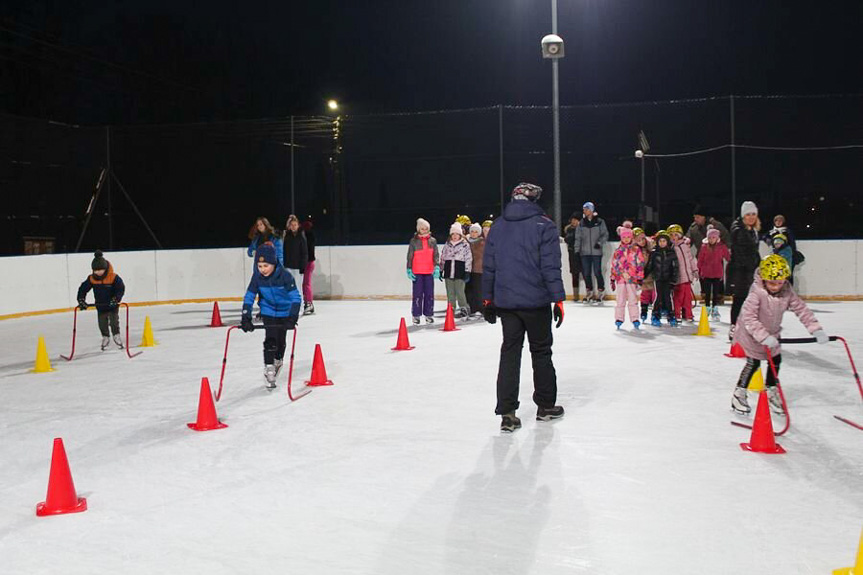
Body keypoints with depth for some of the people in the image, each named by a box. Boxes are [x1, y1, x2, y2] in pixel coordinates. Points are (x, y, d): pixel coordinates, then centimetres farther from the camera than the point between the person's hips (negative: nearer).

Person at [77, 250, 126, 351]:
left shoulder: (114, 278, -19)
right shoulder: (91, 279, -10)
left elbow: (121, 289, -19)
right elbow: (83, 289, -3)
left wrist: (116, 299, -30)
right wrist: (81, 300, -13)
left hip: (113, 305, -3)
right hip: (100, 306, 3)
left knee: (114, 321, -2)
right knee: (102, 323, 8)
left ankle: (117, 335, 18)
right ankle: (105, 337, 27)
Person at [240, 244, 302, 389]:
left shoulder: (285, 276, -26)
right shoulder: (257, 278, -17)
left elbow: (295, 297, -25)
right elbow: (249, 297, -11)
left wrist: (292, 317, -34)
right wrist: (246, 318, -19)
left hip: (285, 312, -1)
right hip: (268, 312, 1)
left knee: (281, 340, 10)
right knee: (270, 339, -11)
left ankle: (278, 361, 39)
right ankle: (269, 369, -4)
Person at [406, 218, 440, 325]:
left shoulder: (432, 241, 8)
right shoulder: (414, 241, 2)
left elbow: (435, 255, 8)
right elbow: (410, 256, 3)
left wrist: (436, 267, -4)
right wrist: (409, 270, -2)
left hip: (429, 271, 2)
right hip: (417, 272, -2)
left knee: (429, 293, 4)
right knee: (417, 293, -2)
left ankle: (429, 314, 13)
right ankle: (416, 315, 5)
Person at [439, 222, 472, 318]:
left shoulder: (465, 245, 0)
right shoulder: (447, 245, 11)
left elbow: (468, 259, -1)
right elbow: (442, 258, 17)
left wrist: (467, 272, -5)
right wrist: (441, 270, 14)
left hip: (460, 273, -4)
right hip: (448, 272, 4)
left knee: (460, 292, -6)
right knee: (450, 292, 7)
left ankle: (464, 308, 8)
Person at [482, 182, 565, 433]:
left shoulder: (497, 226, 7)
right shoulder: (544, 225, -6)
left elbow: (488, 266, 8)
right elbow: (550, 266, -11)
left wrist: (488, 299, 14)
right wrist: (558, 299, -6)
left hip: (505, 302, 3)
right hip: (536, 301, -3)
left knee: (509, 353, 6)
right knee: (541, 351, 12)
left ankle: (507, 413, 0)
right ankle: (545, 406, 23)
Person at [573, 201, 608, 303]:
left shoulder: (599, 222, 0)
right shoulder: (581, 223, 7)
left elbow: (605, 234, 4)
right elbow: (578, 237, 8)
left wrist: (600, 243, -11)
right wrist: (577, 250, 2)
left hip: (596, 252, -3)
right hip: (585, 252, 3)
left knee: (597, 272, -5)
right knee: (586, 273, 4)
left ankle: (601, 290, 13)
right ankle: (589, 291, 17)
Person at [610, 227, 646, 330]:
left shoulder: (636, 250, 2)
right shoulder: (618, 251, 8)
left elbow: (640, 264, 2)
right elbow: (614, 265, 11)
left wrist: (640, 277, -1)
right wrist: (612, 279, 10)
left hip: (632, 279, -2)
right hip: (620, 278, 2)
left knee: (633, 300, 2)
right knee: (620, 300, 5)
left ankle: (635, 319, 7)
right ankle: (619, 318, 10)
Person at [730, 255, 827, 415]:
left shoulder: (787, 293, -14)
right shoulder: (756, 294, -32)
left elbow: (802, 310, -11)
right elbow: (748, 318, -37)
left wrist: (816, 329, -21)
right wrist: (764, 337, -43)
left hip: (772, 334, 6)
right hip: (751, 334, -6)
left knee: (776, 360, 11)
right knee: (753, 363, -5)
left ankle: (771, 392, 32)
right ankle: (739, 395, 11)